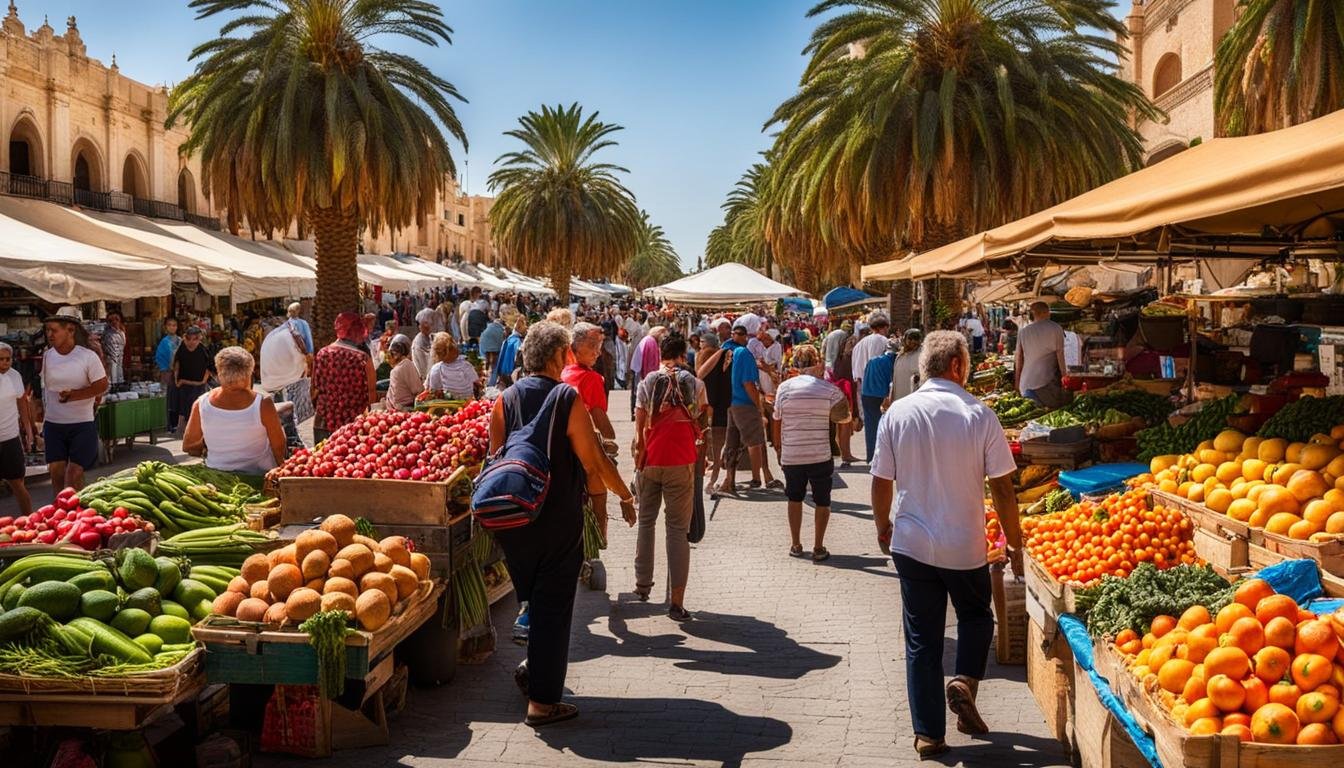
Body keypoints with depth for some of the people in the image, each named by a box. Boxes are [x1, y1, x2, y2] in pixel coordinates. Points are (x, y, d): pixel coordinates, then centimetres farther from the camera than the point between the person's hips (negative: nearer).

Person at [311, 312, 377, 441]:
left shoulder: (321, 354, -2)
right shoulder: (363, 359, -12)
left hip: (323, 423, 3)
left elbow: (314, 389, 7)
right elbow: (372, 397, -9)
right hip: (353, 425, -3)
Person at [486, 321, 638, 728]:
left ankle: (532, 667, 33)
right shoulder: (567, 399, -12)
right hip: (558, 522, -5)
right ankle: (543, 700, 5)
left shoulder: (505, 400, 1)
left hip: (513, 521, 5)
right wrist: (626, 496, 2)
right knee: (553, 607, 3)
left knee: (532, 600, 22)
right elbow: (595, 462, -13)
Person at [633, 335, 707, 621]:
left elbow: (639, 431, -3)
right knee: (678, 530, 1)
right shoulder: (695, 384, 1)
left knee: (646, 521, 19)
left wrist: (639, 459, 4)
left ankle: (643, 585, 28)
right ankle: (676, 601, -4)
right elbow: (700, 425, 7)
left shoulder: (647, 383, 1)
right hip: (681, 462, -1)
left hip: (651, 460, 1)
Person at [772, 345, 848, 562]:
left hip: (791, 455, 2)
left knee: (794, 499, 18)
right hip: (820, 455, -2)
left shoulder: (784, 387, -1)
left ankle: (796, 545, 22)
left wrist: (779, 449, 16)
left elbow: (777, 423, 4)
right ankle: (818, 548, 11)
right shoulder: (829, 389, -6)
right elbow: (845, 417, 5)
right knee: (822, 502, 11)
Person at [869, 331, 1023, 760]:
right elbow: (1002, 488, -7)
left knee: (922, 640, 11)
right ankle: (965, 681, 1)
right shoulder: (979, 415, -10)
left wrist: (883, 527, 18)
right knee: (976, 618, 24)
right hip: (965, 546, -1)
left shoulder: (898, 413, -5)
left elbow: (881, 482, 0)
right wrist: (1015, 543, 5)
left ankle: (928, 734, 13)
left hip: (912, 544, 2)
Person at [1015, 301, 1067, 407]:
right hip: (1047, 382, -4)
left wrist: (1017, 379, 18)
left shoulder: (1023, 331, 8)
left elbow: (1018, 357, 10)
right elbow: (1060, 354, -4)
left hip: (1026, 383, 4)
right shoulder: (1055, 329, -3)